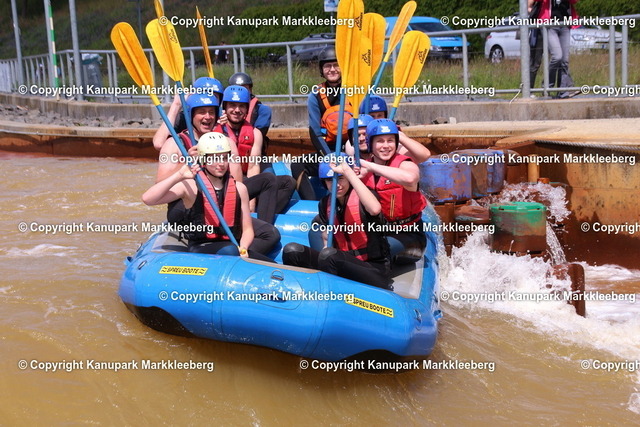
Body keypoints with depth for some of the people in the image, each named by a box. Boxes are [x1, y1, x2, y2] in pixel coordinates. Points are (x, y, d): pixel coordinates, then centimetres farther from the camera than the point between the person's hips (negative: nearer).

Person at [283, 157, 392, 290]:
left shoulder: (361, 196, -9)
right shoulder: (325, 204, 9)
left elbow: (375, 209, -34)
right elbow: (327, 241, 13)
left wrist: (347, 170, -31)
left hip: (373, 268, -5)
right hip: (343, 264, 5)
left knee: (329, 256, -34)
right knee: (292, 251, -14)